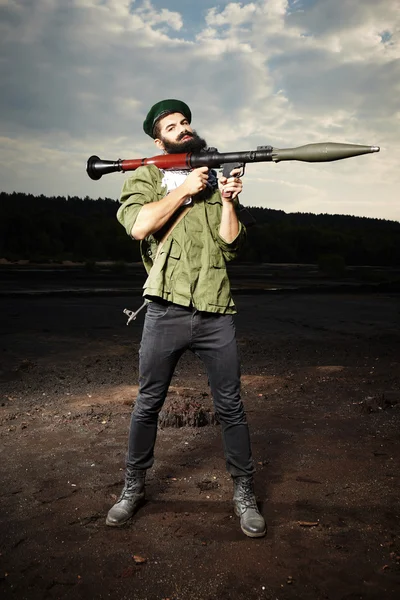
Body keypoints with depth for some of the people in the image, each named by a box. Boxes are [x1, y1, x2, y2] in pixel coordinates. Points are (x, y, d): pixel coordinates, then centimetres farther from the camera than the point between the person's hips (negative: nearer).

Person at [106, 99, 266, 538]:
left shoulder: (214, 181, 17)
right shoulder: (145, 176, 8)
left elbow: (231, 245, 9)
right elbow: (139, 225, -13)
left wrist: (228, 201, -3)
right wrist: (185, 189, -7)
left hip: (216, 312, 3)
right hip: (166, 309, -2)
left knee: (230, 407, 7)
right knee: (147, 405, 9)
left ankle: (244, 493, 24)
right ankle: (133, 487, 29)